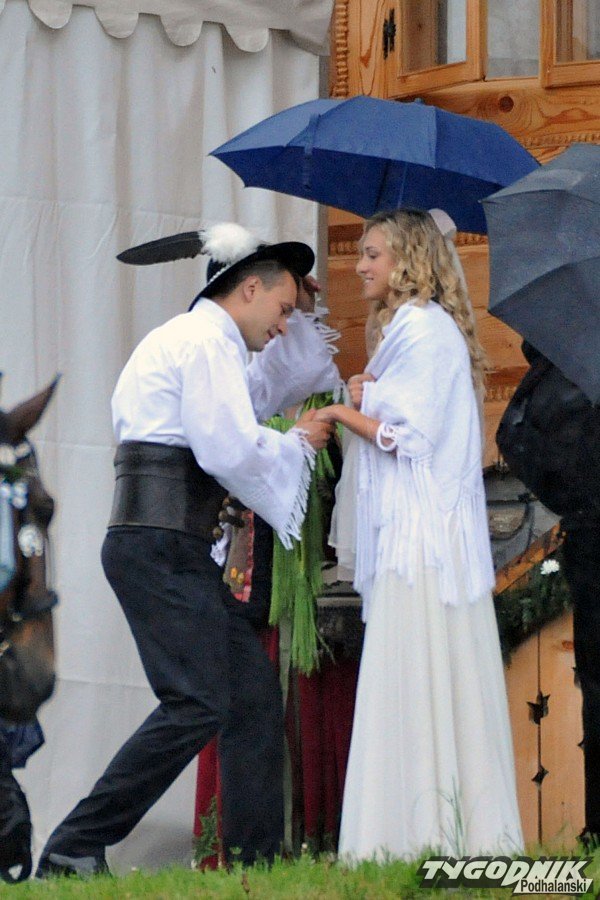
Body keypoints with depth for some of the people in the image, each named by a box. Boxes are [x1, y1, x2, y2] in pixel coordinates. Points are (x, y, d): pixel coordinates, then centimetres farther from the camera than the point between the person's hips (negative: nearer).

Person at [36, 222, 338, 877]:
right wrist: (297, 443, 0)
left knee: (253, 693, 10)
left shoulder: (195, 342, 25)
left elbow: (250, 398, 44)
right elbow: (232, 450, -17)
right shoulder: (205, 342, -7)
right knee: (196, 704, -16)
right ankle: (74, 849, -16)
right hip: (162, 546, -11)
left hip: (181, 552, 11)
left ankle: (256, 854, 11)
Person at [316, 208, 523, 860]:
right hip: (408, 531, 10)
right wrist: (366, 403, 8)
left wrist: (344, 413, -3)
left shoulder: (423, 329, -10)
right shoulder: (410, 326, 20)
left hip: (422, 537, -10)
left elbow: (410, 437, -15)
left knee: (415, 690, -10)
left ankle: (426, 838, -10)